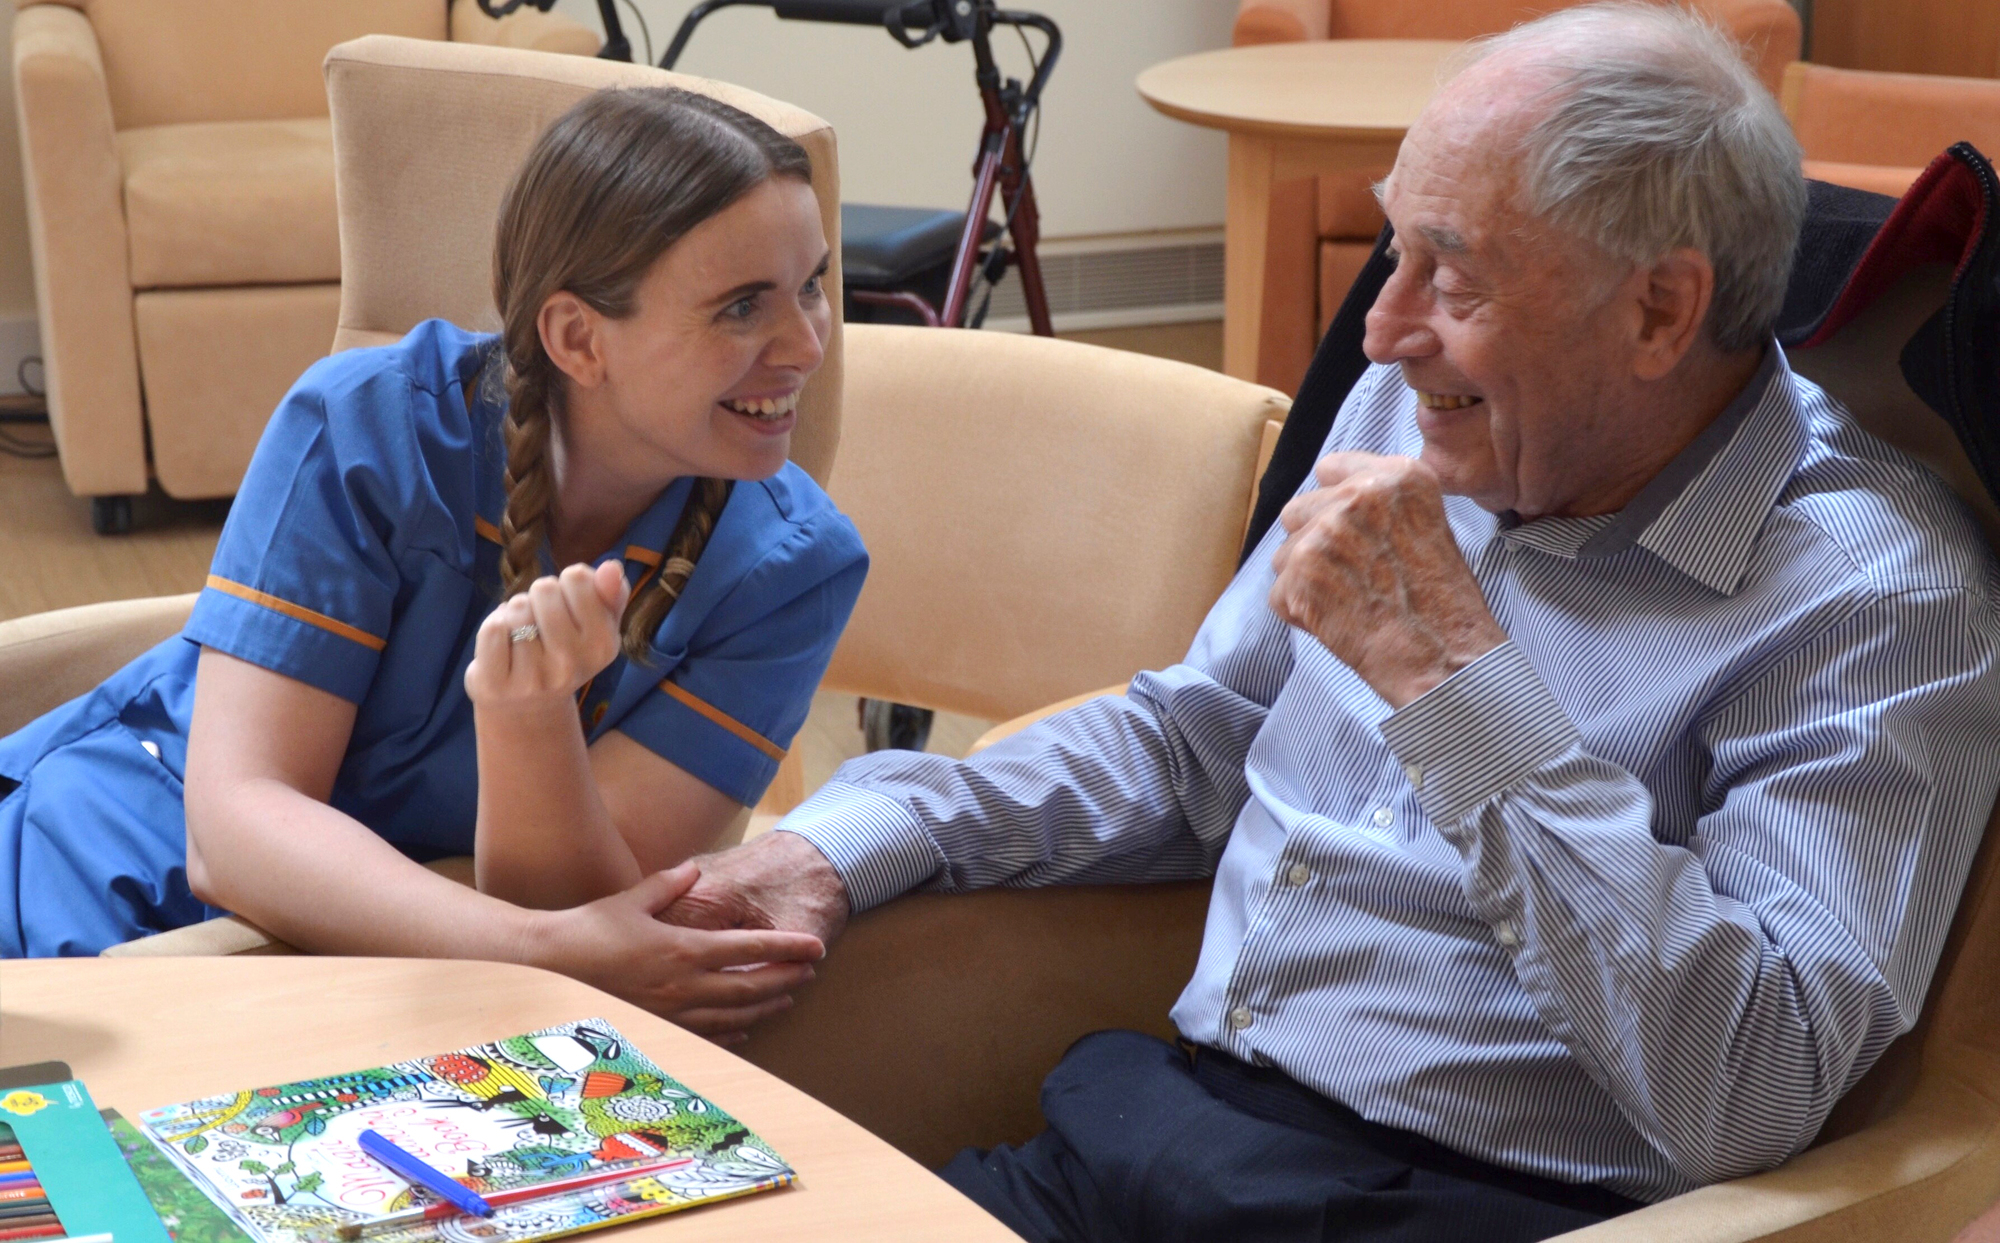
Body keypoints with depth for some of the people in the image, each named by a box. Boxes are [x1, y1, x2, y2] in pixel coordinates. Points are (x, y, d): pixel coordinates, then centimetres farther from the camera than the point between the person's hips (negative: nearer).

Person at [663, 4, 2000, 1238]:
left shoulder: (1878, 596, -13)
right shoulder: (1419, 414, 9)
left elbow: (1747, 1096, -24)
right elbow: (1194, 739, 19)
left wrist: (1450, 677, -23)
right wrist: (851, 844, 6)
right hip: (1155, 1124, 7)